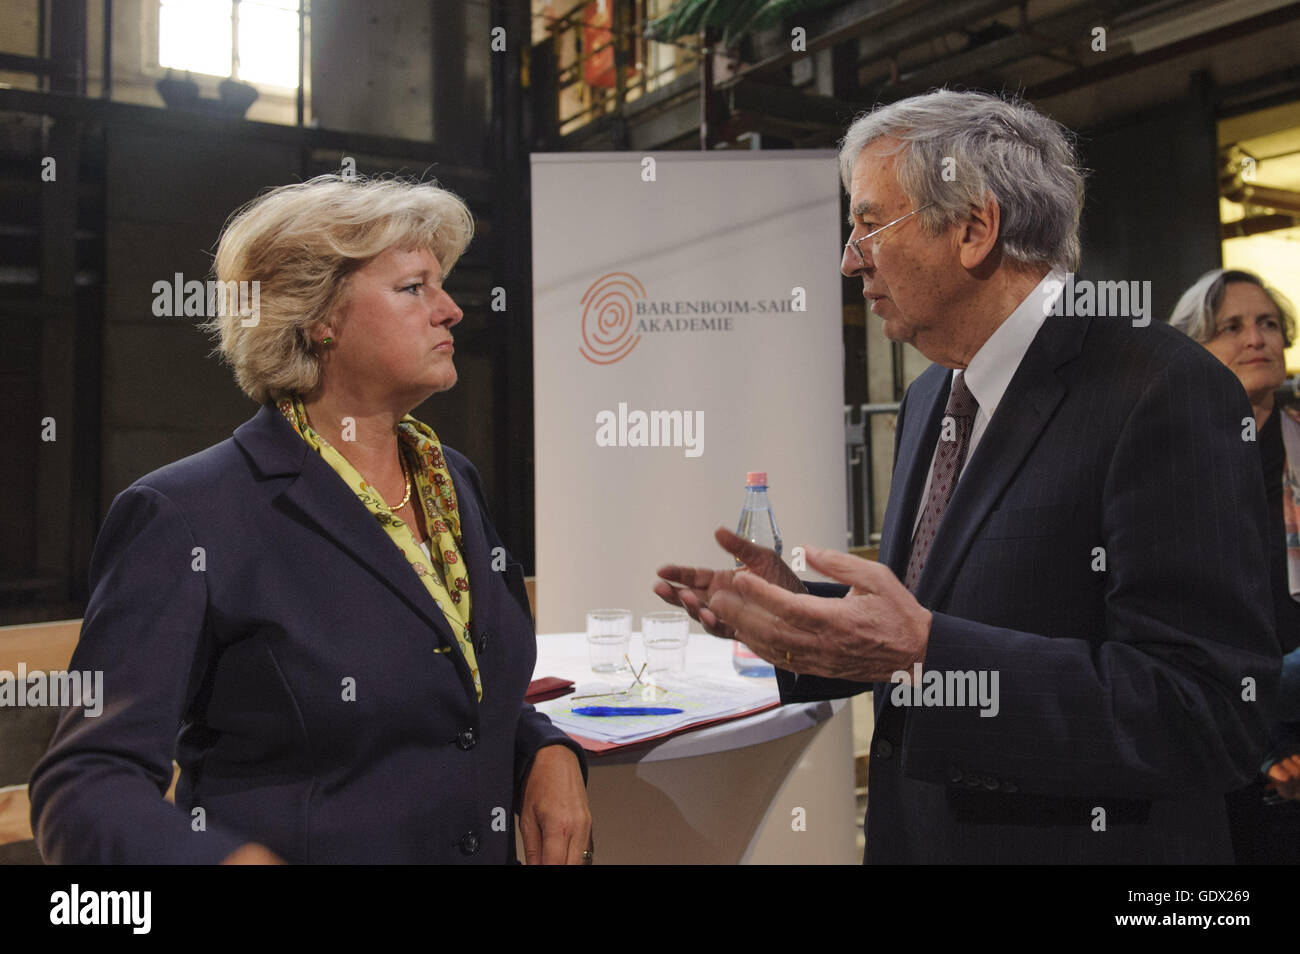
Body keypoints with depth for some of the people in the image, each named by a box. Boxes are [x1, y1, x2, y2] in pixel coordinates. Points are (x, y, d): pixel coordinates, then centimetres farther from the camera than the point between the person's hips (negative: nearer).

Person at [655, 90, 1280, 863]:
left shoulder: (1168, 393, -19)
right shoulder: (929, 399, 5)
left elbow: (1215, 715, -24)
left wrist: (926, 650, -31)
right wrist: (796, 608, -5)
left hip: (1076, 839, -6)